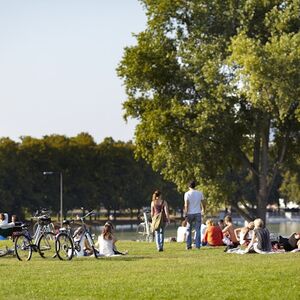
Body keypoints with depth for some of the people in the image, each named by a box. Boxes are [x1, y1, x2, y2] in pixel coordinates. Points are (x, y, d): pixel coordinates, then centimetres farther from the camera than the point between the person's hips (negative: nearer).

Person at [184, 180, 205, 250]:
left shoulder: (187, 194, -5)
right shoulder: (200, 193, 2)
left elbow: (186, 205, -10)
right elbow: (203, 203, 6)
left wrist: (186, 214, -8)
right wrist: (203, 210, 25)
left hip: (190, 213, -1)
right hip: (198, 213, 1)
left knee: (189, 230, 9)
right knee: (197, 230, 4)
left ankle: (188, 245, 5)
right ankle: (197, 245, -1)